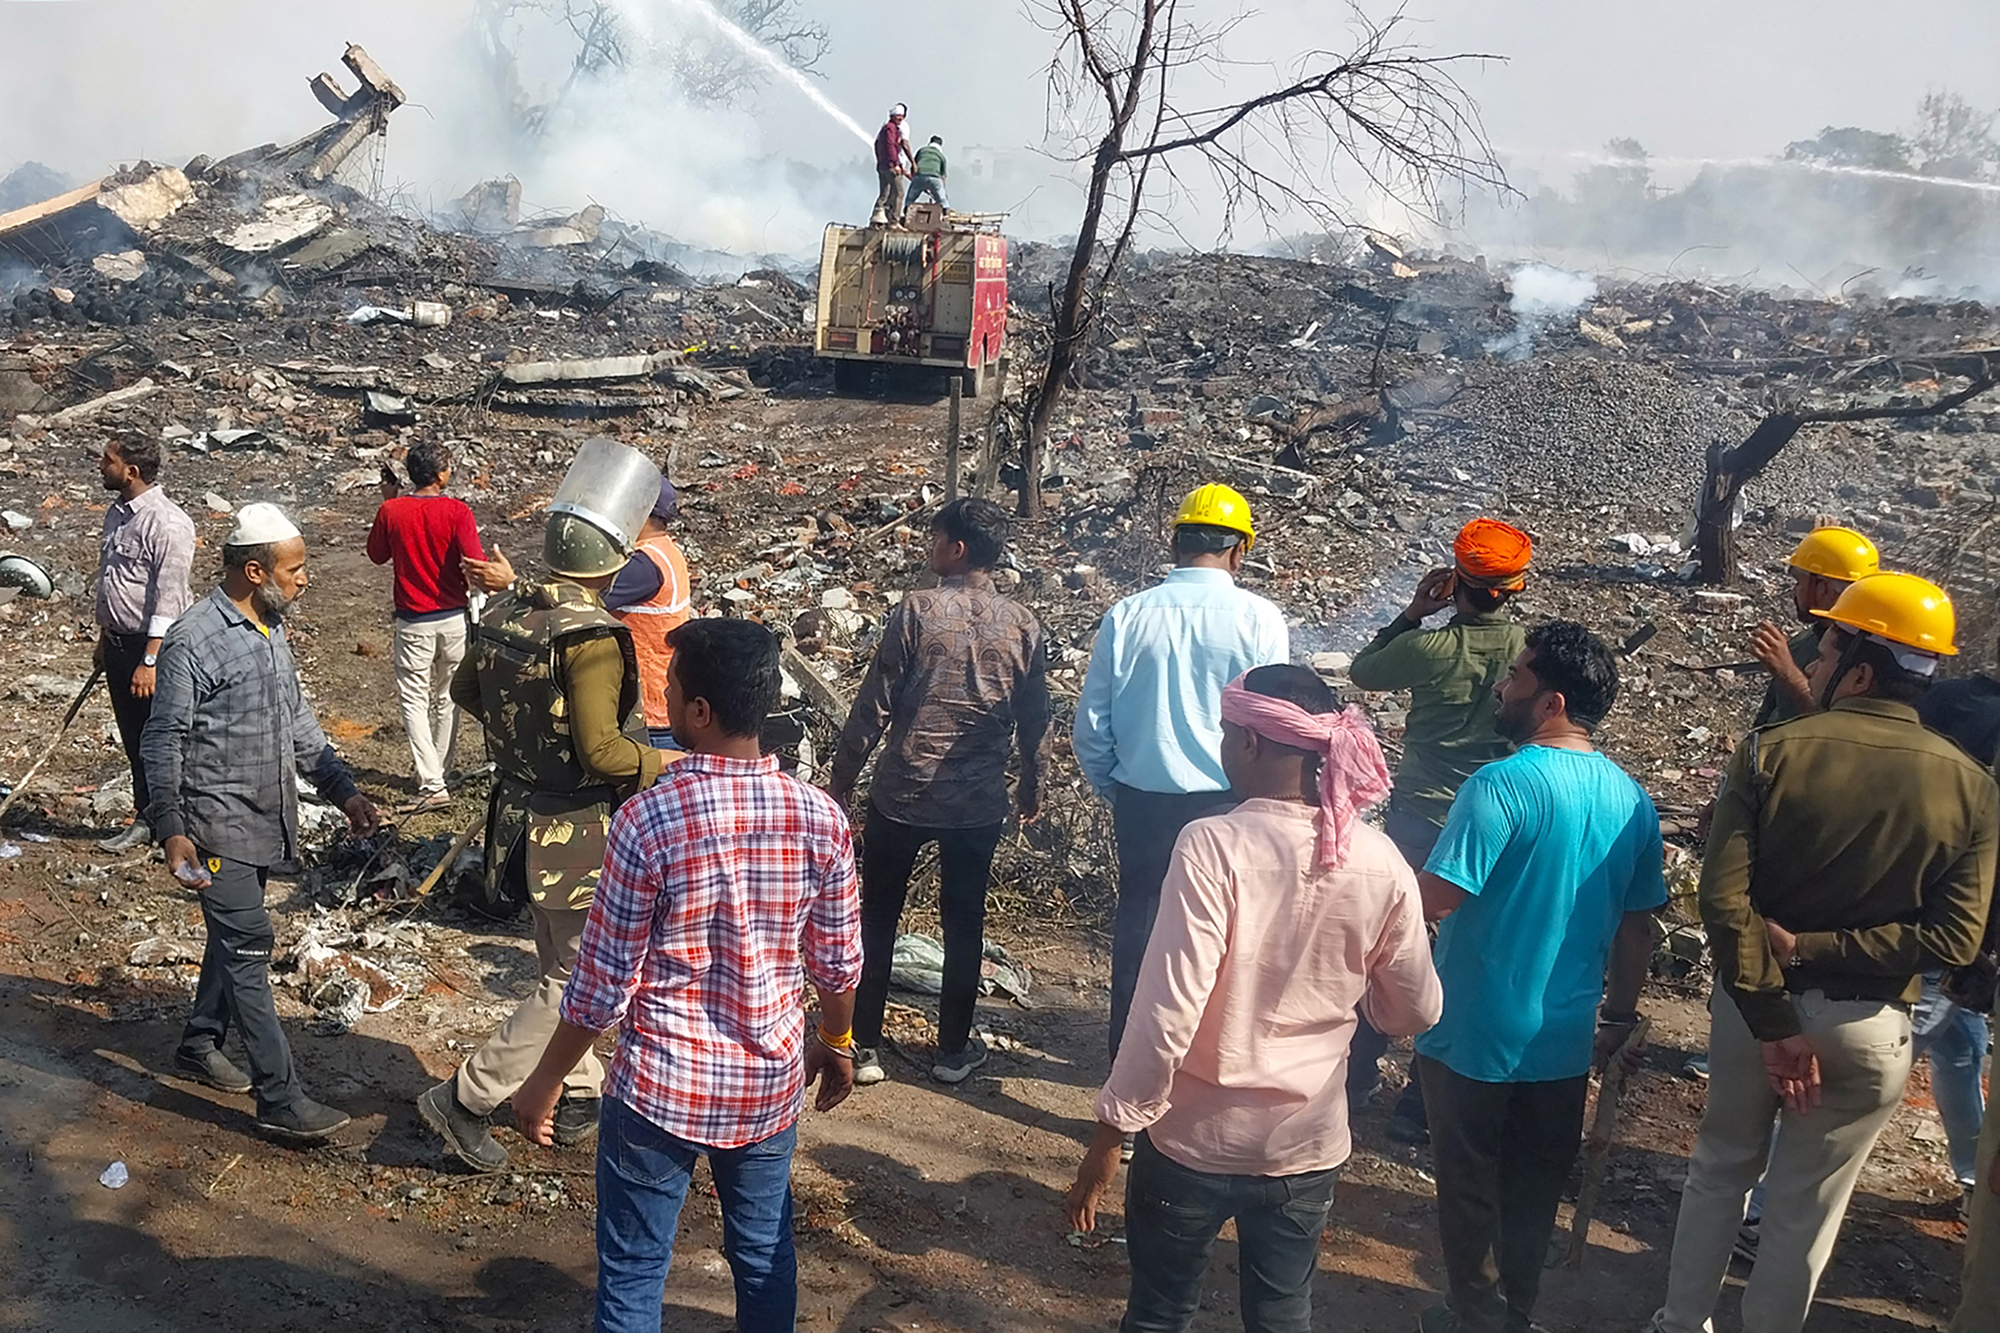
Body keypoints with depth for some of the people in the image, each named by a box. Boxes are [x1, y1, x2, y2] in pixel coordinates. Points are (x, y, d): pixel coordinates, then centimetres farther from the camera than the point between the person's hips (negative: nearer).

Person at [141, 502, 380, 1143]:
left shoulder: (270, 628, 8)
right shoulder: (193, 641, -18)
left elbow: (296, 719, 16)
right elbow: (163, 741, -15)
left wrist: (341, 788, 11)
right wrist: (170, 830, -18)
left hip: (265, 820, 8)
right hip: (219, 825, -8)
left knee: (235, 937, 19)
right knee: (249, 948, -7)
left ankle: (200, 1047, 38)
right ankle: (281, 1100, -4)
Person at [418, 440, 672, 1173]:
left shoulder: (504, 611, -1)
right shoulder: (591, 637, -26)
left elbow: (465, 690, 14)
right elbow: (601, 749, -30)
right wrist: (666, 764, -15)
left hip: (520, 815, 9)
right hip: (580, 836, -9)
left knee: (561, 968, 22)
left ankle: (577, 1097, 35)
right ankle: (466, 1099, 10)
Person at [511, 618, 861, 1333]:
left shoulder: (646, 820, -21)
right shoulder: (820, 817, -11)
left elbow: (604, 982, -14)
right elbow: (838, 964, 0)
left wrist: (547, 1078, 1)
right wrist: (836, 1042, 19)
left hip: (661, 1087, -3)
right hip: (771, 1085, 4)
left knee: (633, 1275, 14)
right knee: (765, 1255, 22)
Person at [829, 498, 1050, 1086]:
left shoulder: (917, 610, -12)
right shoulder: (1024, 625, -1)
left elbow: (874, 705, -10)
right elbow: (1034, 719, 6)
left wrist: (842, 778, 0)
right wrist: (1031, 785, 22)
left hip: (904, 793, -3)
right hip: (980, 800, 3)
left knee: (876, 919, 11)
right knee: (964, 922, 16)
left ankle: (864, 1047, 17)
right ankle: (954, 1048, 25)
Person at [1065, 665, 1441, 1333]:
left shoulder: (1213, 845, -22)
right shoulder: (1380, 863, -8)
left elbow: (1167, 1012, -23)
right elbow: (1417, 1010, 3)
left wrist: (1109, 1135, -13)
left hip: (1196, 1139, -3)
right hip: (1307, 1147, 4)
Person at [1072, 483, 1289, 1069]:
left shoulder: (1127, 616, -6)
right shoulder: (1259, 619, -11)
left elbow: (1090, 730, -2)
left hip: (1140, 803, 2)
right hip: (1227, 805, -2)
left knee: (1138, 925, 16)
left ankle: (1129, 1057, 28)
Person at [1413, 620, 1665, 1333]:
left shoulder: (1501, 785, -22)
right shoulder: (1631, 800, 0)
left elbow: (1434, 898, -25)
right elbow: (1637, 927, 8)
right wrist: (1620, 1015, 20)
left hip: (1476, 1035, -6)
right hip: (1564, 1039, 6)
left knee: (1470, 1184, 12)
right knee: (1534, 1188, 19)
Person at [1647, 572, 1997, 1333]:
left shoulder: (1771, 751, -13)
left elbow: (1723, 899, -20)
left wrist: (1773, 1020, -15)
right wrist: (1813, 949, -13)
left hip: (1753, 1004, 0)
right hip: (1869, 1026, 0)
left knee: (1721, 1168, 22)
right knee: (1806, 1204, 17)